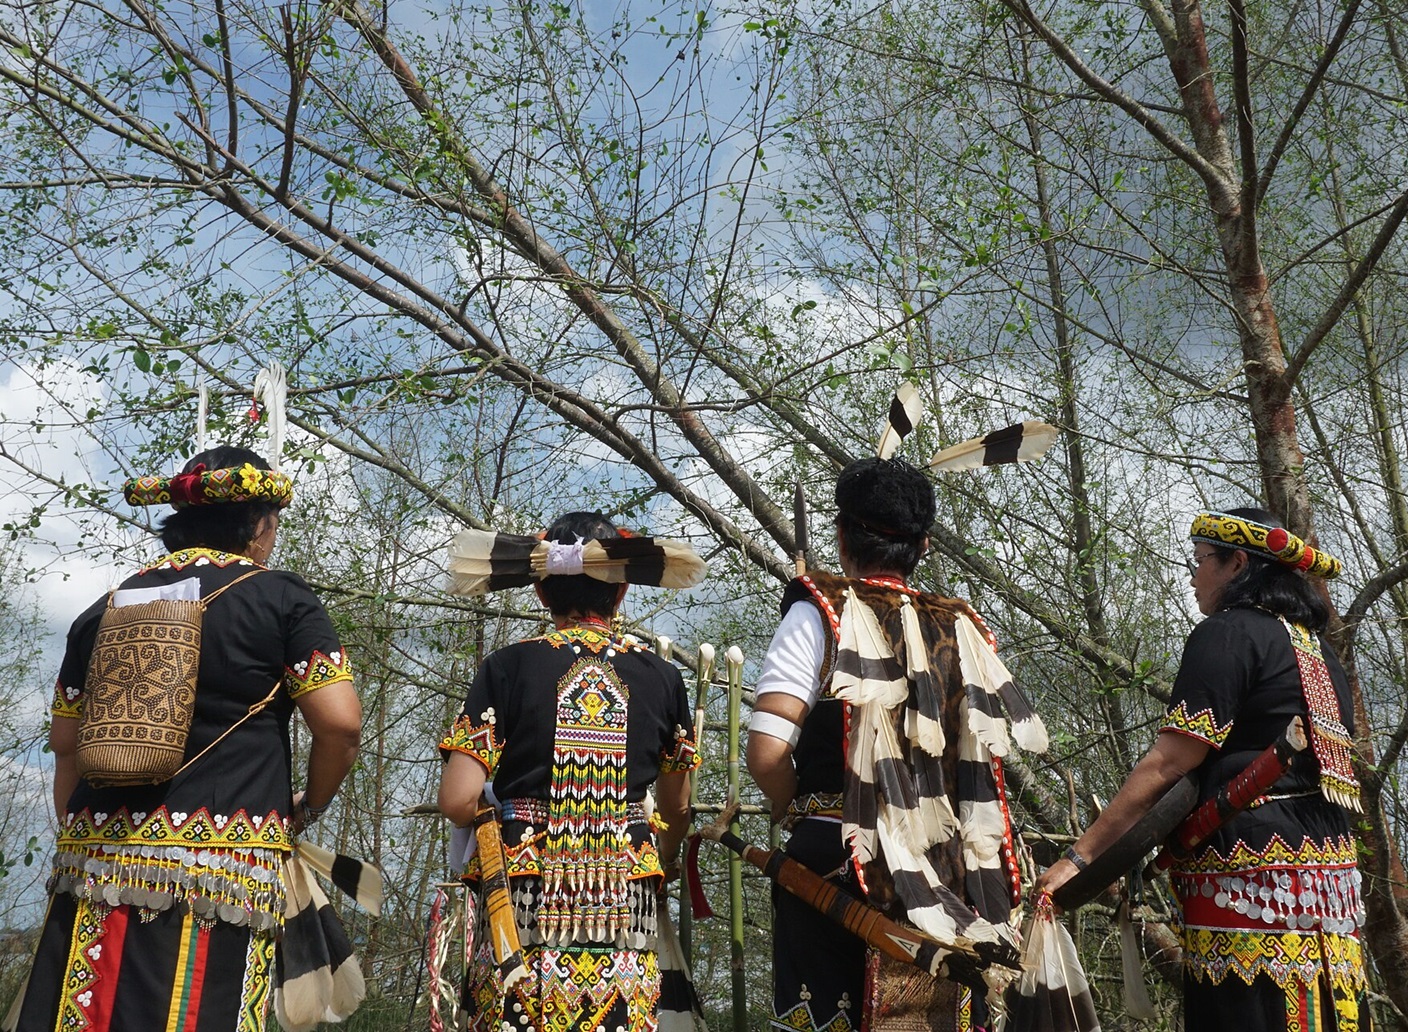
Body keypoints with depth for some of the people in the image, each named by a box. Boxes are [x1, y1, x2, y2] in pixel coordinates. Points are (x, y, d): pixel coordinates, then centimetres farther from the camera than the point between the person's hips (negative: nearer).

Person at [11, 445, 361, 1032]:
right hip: (223, 867, -4)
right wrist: (309, 807, 10)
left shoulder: (106, 608, 15)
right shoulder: (280, 597, 0)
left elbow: (66, 743, 19)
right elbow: (340, 723, -7)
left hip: (97, 861, 5)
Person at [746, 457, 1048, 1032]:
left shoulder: (820, 613, -4)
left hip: (837, 862, -4)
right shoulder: (962, 631, 7)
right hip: (947, 884, 4)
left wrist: (803, 812, 7)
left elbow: (766, 754, -13)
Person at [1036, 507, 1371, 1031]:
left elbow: (1167, 764, -13)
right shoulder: (1318, 649, 20)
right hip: (1332, 884, 9)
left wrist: (1079, 856, -11)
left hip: (1252, 882, -9)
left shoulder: (1227, 634, -6)